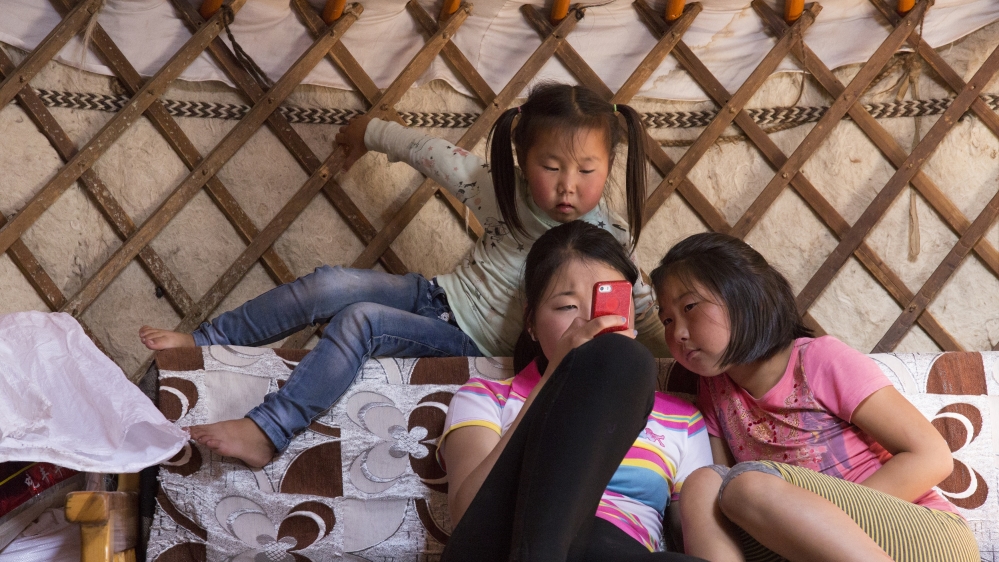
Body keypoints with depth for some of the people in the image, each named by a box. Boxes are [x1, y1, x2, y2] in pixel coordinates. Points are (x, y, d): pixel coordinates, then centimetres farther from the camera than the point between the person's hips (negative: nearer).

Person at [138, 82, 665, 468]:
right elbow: (432, 152, 3)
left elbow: (647, 312, -9)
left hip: (475, 348, -4)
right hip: (437, 296, 5)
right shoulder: (504, 188, -9)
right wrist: (369, 129, 15)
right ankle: (202, 342, 0)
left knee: (360, 320, -26)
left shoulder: (607, 240, -17)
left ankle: (267, 431, -23)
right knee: (327, 285, -14)